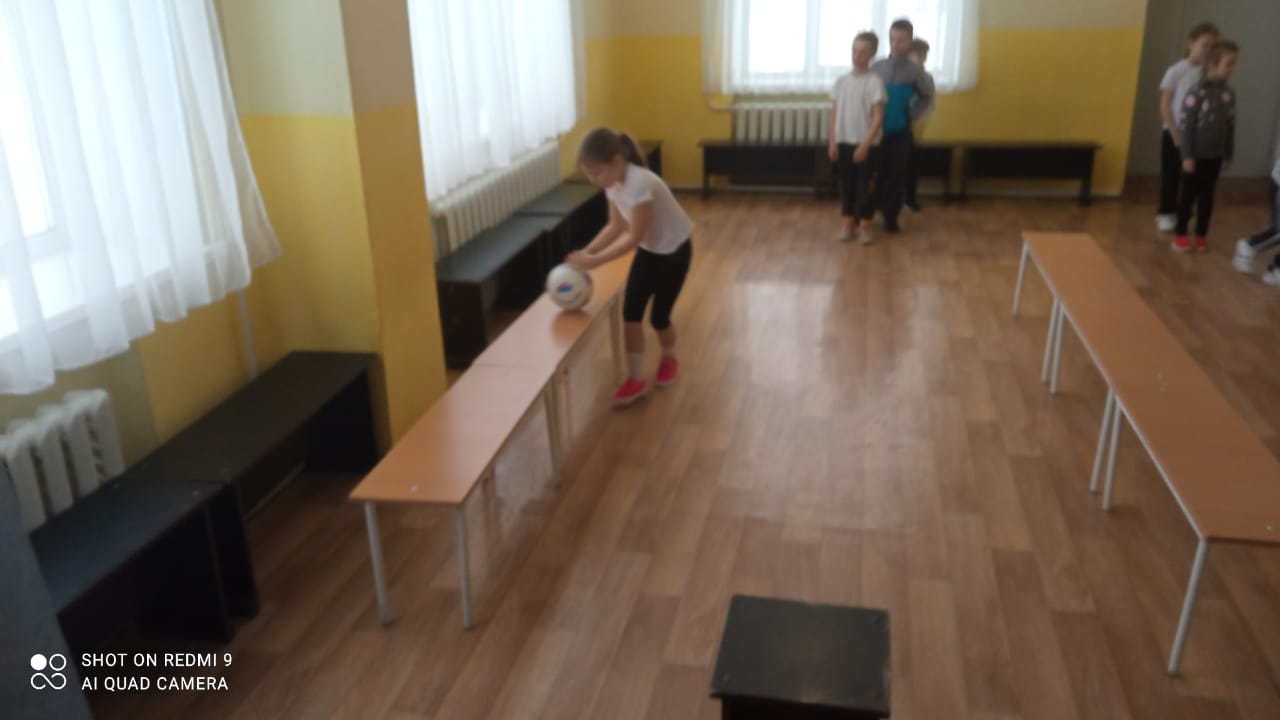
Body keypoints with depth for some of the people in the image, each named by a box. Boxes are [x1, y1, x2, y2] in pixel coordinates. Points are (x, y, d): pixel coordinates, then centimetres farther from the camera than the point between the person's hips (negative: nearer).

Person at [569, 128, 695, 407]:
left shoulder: (640, 183, -35)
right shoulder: (613, 183, -9)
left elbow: (634, 237, -31)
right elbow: (616, 226, 1)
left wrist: (595, 260, -31)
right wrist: (586, 251, -12)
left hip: (674, 251, -7)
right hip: (648, 250, 7)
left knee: (658, 316, 2)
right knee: (630, 311, -2)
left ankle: (669, 360, 34)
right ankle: (636, 379, 7)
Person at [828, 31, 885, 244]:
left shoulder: (874, 82, -9)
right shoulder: (842, 80, 4)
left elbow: (878, 117, -12)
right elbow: (834, 113, 8)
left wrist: (865, 145, -18)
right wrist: (832, 142, 1)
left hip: (866, 144, -4)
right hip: (843, 142, 4)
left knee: (864, 186, 2)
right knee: (846, 185, 10)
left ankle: (865, 226, 13)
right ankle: (848, 222, 22)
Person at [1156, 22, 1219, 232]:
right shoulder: (1176, 71, -10)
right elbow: (1165, 107, -8)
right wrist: (1177, 136, -10)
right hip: (1174, 133, -3)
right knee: (1171, 176, 4)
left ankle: (1181, 215, 18)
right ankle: (1165, 214, 18)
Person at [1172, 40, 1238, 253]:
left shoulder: (1229, 93, 3)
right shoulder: (1197, 93, -15)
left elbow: (1231, 126, 9)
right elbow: (1187, 126, -14)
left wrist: (1228, 154, 11)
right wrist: (1187, 155, -15)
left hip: (1215, 155, 5)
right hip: (1196, 155, -5)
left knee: (1207, 196, 12)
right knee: (1188, 195, 5)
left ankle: (1201, 235, 22)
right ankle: (1180, 235, 15)